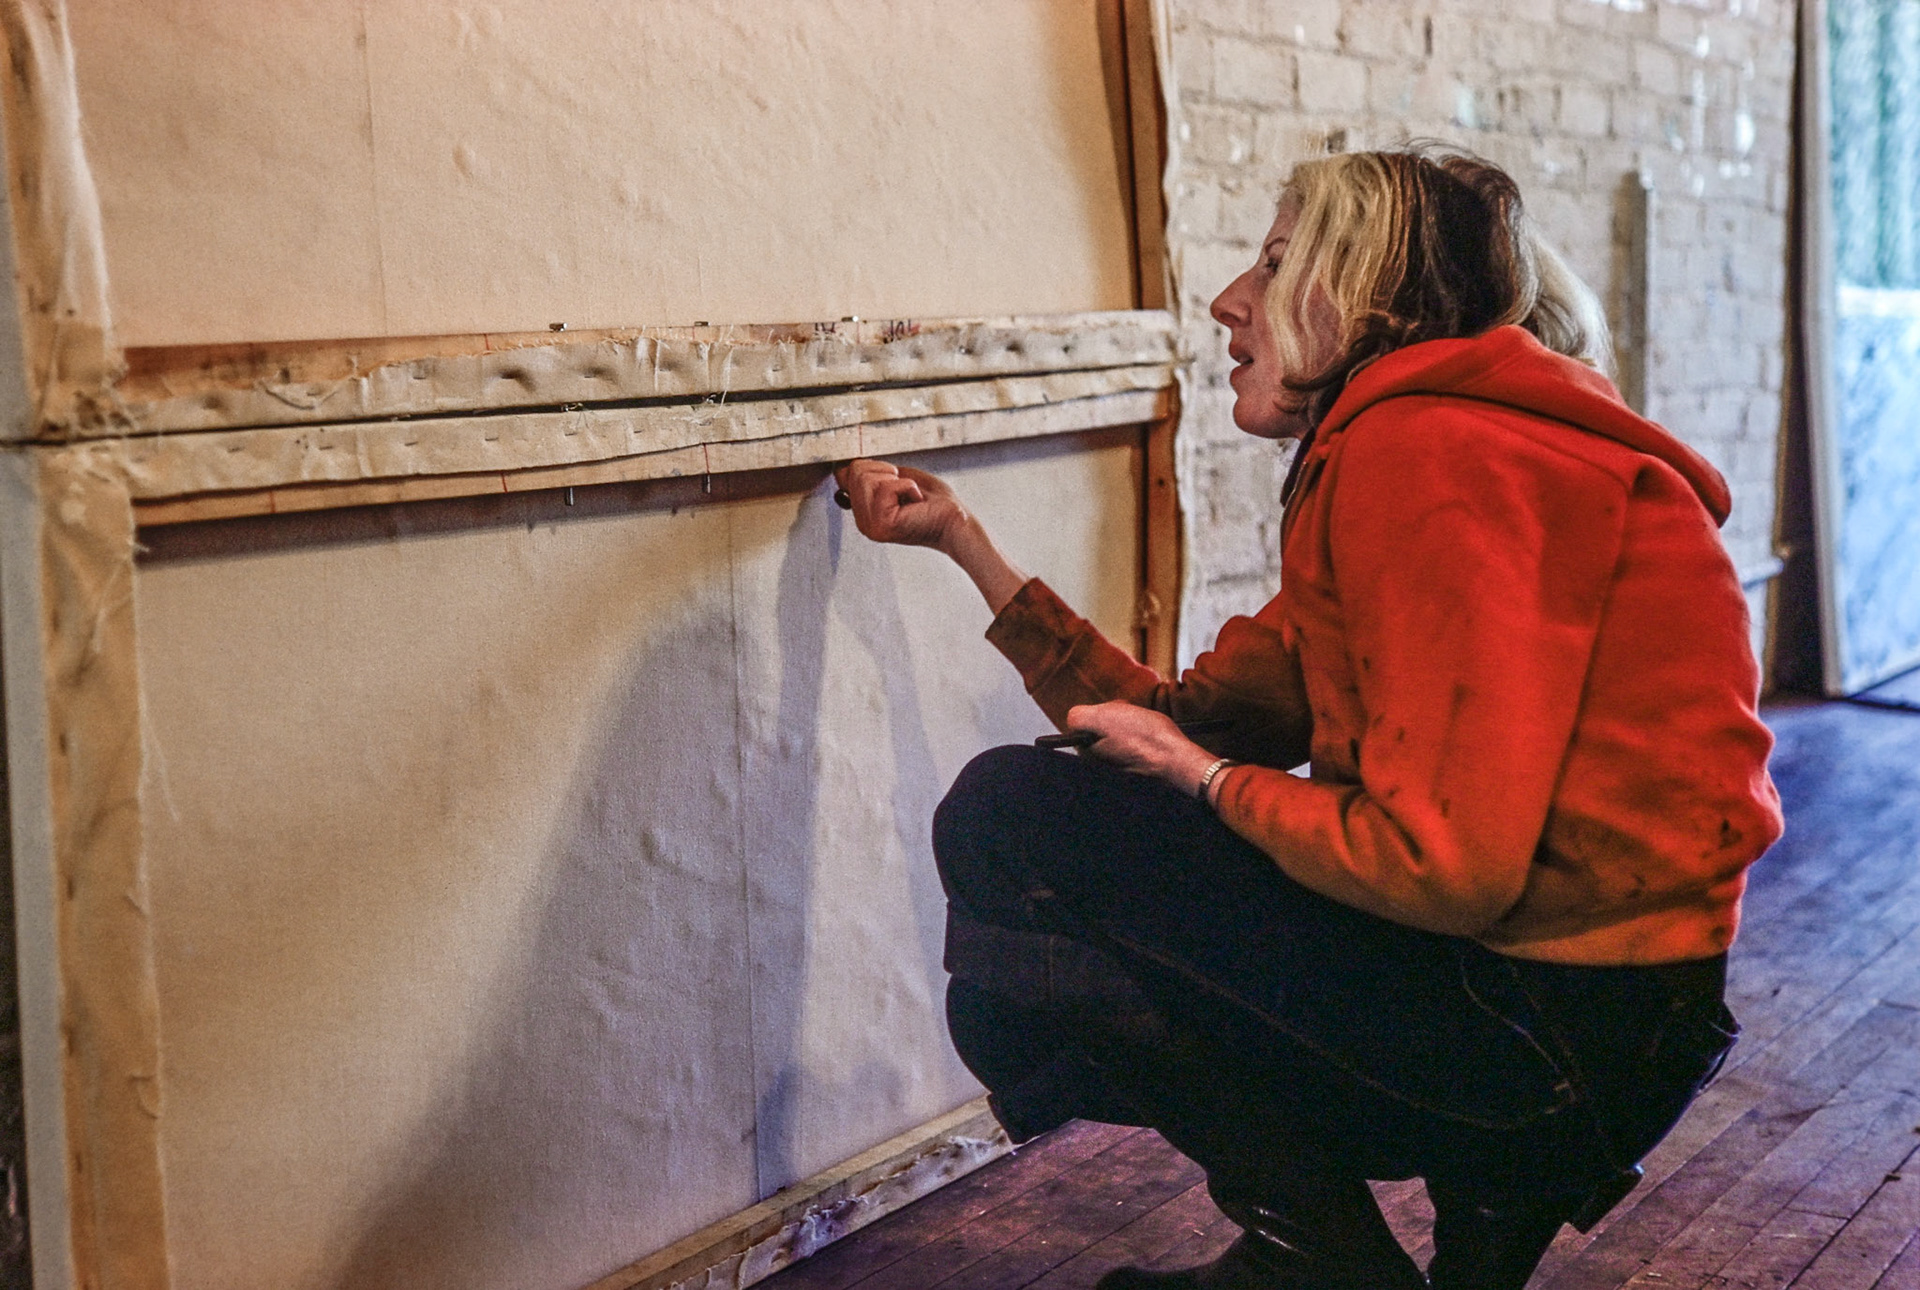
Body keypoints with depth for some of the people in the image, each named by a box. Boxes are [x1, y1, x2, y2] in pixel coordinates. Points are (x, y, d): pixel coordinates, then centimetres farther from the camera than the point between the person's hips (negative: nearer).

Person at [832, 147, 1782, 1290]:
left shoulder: (1430, 451, -17)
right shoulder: (1377, 466, 15)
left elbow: (1450, 861, -25)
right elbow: (1185, 723, 14)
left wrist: (1208, 780, -9)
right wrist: (963, 539, 18)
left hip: (1565, 1016, -10)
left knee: (1009, 820, -9)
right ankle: (1482, 1187, 13)